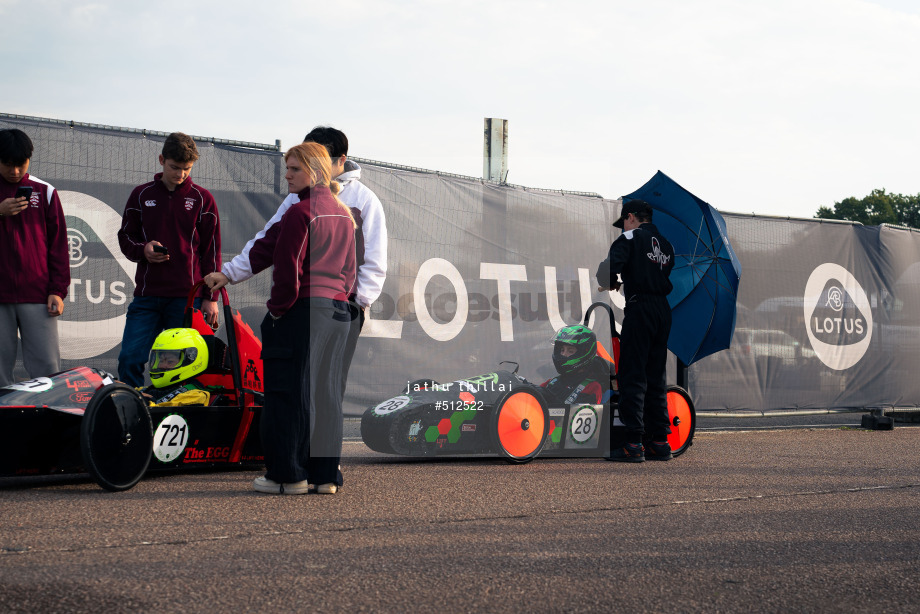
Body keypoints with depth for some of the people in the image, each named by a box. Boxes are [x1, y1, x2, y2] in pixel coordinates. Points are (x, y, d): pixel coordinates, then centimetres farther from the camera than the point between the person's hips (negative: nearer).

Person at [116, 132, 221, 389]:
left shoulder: (202, 199, 7)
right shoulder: (141, 195, 11)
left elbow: (211, 250, 6)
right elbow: (125, 237, 17)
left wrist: (210, 297, 0)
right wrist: (143, 250, -7)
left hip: (187, 296, -2)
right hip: (146, 295, 2)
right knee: (130, 360, -7)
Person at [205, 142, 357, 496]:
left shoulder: (300, 212, -12)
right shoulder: (344, 214, 15)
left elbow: (288, 267, -16)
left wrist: (278, 307, -3)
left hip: (300, 309, -8)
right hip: (338, 311, 8)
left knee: (289, 391, -1)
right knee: (326, 392, 9)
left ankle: (288, 475, 2)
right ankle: (325, 475, 11)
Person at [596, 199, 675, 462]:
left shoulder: (630, 238, -1)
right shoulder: (665, 244, 18)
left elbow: (611, 266, -15)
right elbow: (672, 280, 17)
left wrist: (612, 283, 6)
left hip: (639, 309, -7)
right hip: (663, 310, 7)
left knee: (632, 375, -6)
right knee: (656, 377, 12)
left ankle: (632, 443, -10)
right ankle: (660, 442, 11)